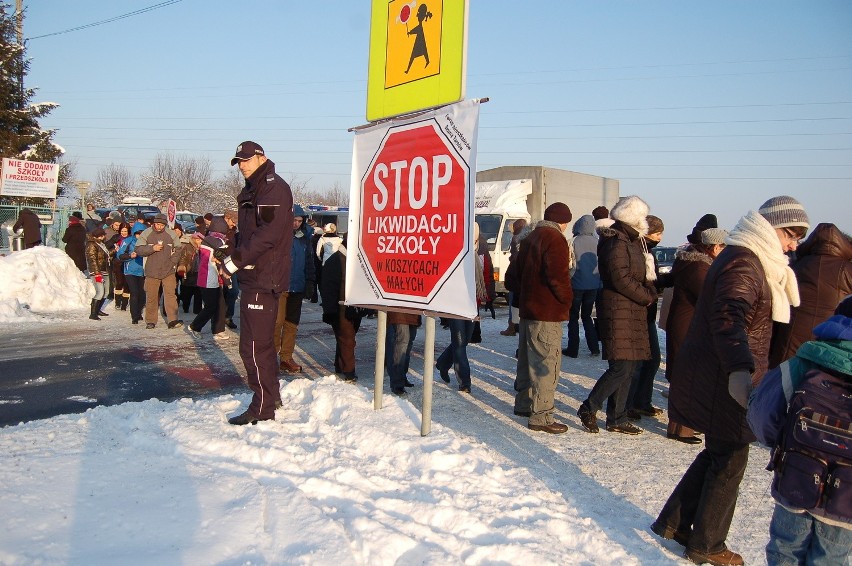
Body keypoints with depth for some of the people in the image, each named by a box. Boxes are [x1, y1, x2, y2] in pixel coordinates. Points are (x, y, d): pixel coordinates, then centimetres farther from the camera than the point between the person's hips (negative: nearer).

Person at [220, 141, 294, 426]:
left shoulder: (274, 188, -11)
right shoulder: (252, 191, 20)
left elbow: (268, 234, -22)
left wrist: (235, 260, -20)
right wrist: (230, 251, 9)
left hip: (264, 279, -11)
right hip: (254, 277, 11)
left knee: (254, 344, -8)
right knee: (261, 341, 18)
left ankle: (263, 408, 1)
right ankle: (271, 397, 29)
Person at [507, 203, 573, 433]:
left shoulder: (529, 239, 16)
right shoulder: (555, 240, -12)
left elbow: (512, 277, 19)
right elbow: (558, 276, -23)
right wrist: (567, 300, -9)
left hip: (527, 309, 9)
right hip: (547, 312, -9)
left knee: (528, 358, 19)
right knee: (547, 363, -6)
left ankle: (523, 403, 31)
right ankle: (541, 416, -5)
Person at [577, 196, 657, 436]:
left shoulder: (633, 241, 19)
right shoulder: (617, 241, -12)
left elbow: (643, 275, 21)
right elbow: (621, 279, -20)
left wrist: (650, 292, 2)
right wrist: (647, 297, -9)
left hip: (633, 312, 10)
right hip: (618, 311, -10)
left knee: (629, 366, 11)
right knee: (621, 367, -11)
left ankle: (617, 419, 18)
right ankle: (589, 408, 2)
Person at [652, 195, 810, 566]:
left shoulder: (750, 259, 15)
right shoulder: (742, 262, -19)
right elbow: (728, 317, -36)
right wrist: (741, 371, -49)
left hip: (719, 377, 10)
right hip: (723, 380, -10)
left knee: (719, 453, 19)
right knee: (730, 460, 4)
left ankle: (673, 523, 28)